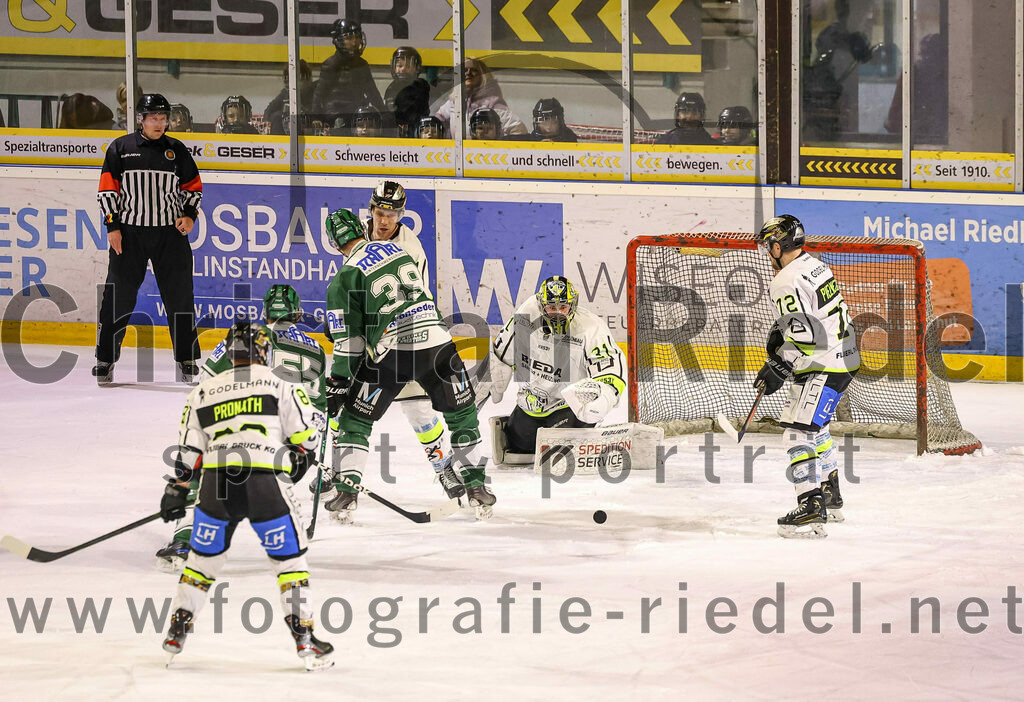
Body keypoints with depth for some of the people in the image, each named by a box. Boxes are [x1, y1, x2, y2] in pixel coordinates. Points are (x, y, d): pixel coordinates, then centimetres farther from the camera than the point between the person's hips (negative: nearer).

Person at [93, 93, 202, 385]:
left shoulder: (177, 150, 8)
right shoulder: (120, 148, 3)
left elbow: (193, 187, 14)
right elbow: (107, 189, 3)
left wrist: (190, 215, -3)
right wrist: (112, 226, -4)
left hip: (170, 233, 1)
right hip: (130, 232, -1)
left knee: (179, 294, 1)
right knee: (119, 295, -3)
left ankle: (187, 360, 10)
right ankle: (105, 359, 5)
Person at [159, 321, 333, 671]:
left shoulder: (204, 391, 18)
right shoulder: (280, 385, 8)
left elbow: (188, 449, 17)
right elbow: (307, 431, 3)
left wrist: (176, 491, 26)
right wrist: (298, 460, 22)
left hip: (215, 485, 3)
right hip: (266, 485, -3)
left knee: (204, 557, 21)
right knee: (290, 558, 10)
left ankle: (176, 632, 22)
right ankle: (304, 638, 4)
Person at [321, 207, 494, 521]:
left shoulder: (344, 279, -1)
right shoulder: (394, 248, 15)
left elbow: (347, 339, -3)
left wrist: (337, 384, 4)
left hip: (390, 350, -3)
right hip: (435, 340, 4)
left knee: (355, 418, 11)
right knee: (462, 413, 18)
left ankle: (346, 493, 4)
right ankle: (475, 485, 18)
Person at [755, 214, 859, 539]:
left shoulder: (787, 283, -19)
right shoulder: (817, 266, 12)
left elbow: (804, 332, -27)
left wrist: (779, 368, -23)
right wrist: (779, 333, 22)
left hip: (823, 368, -11)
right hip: (844, 357, 11)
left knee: (800, 430, -16)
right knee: (814, 426, 26)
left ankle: (811, 510, -24)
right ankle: (830, 496, 38)